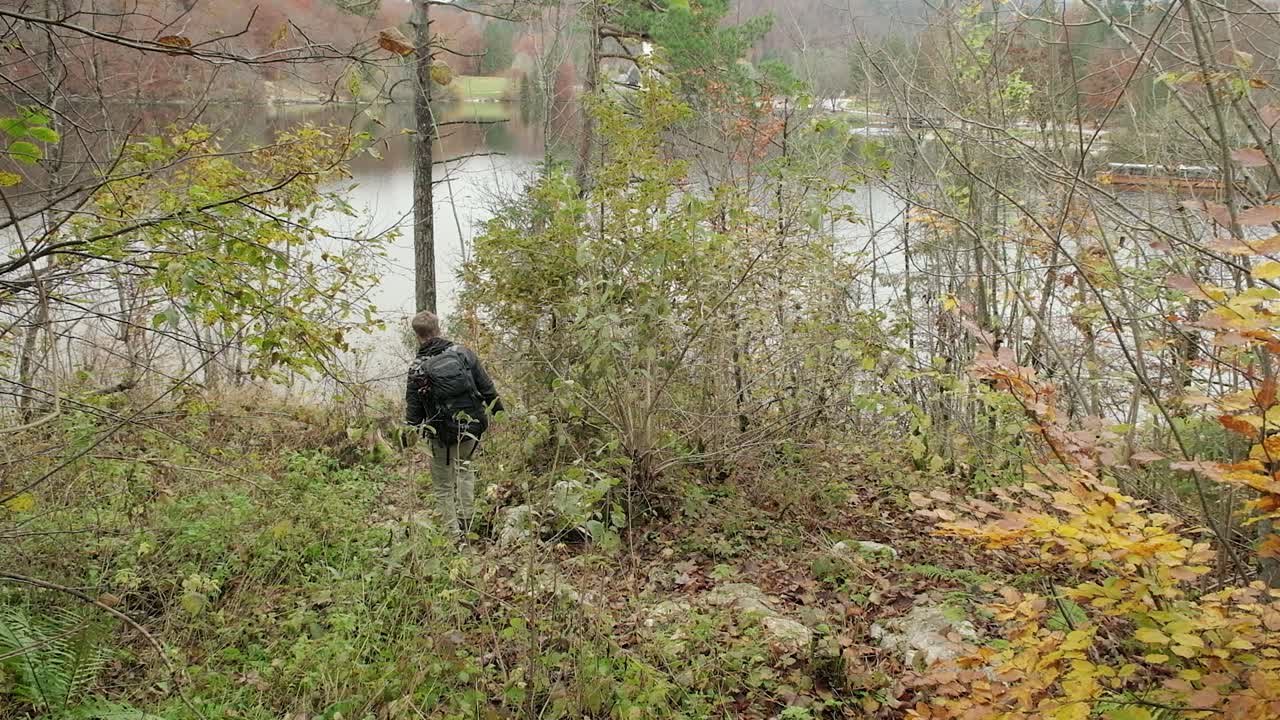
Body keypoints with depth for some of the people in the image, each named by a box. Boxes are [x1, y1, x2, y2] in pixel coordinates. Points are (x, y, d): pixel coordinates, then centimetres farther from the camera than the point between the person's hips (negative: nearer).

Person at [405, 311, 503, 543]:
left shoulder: (417, 368, -8)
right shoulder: (462, 353, -3)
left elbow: (413, 407, -3)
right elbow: (486, 386, 2)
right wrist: (498, 410, 15)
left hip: (441, 434, -2)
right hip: (471, 427, 3)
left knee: (443, 486, 12)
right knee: (464, 466, 29)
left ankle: (454, 535, 10)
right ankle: (465, 519, 21)